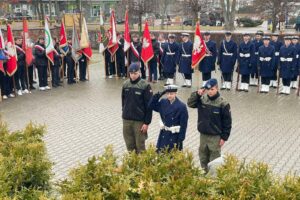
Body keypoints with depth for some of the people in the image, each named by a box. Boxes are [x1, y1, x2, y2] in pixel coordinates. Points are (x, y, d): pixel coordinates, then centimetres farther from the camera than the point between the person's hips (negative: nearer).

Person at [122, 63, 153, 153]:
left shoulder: (145, 86, -12)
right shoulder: (125, 84, 1)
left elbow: (149, 105, -10)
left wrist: (147, 122, -11)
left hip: (139, 120, -4)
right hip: (126, 119, 4)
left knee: (140, 144, 4)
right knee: (129, 143, 13)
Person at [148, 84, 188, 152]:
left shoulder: (181, 106, -11)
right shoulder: (163, 102, 2)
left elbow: (183, 124, -11)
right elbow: (151, 105, 4)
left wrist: (180, 139, -12)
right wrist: (158, 95, -8)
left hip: (174, 135, -4)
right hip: (164, 134, 4)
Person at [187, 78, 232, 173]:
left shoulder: (223, 103, -15)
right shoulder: (202, 99, -3)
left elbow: (227, 122, -10)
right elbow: (190, 104, -2)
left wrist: (224, 137, -9)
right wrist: (197, 94, -17)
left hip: (215, 136, -5)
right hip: (203, 135, 5)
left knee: (214, 157, 3)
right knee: (203, 156, 18)